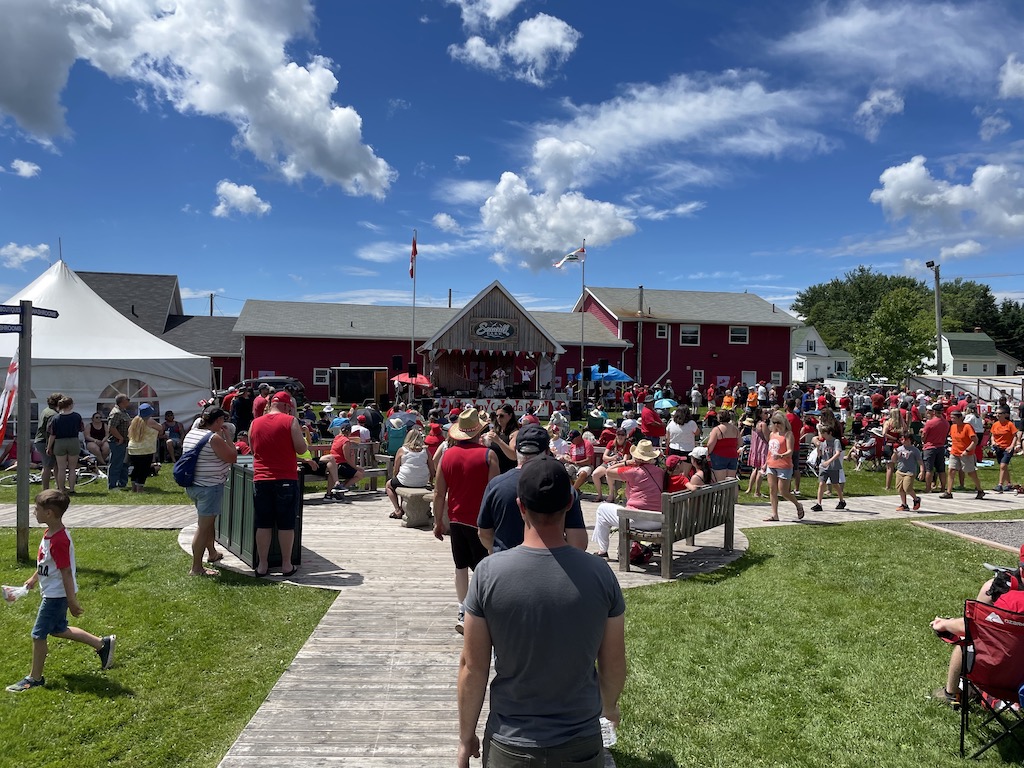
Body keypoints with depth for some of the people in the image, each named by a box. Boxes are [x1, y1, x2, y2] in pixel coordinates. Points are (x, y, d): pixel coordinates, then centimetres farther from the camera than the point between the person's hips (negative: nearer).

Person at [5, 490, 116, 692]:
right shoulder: (51, 532, 1)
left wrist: (72, 602, -22)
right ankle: (102, 644, 30)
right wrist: (34, 578, 29)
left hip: (56, 594, -10)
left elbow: (66, 573, -26)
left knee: (38, 634, 3)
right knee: (58, 629, 21)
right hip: (53, 592, 10)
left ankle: (35, 678, 20)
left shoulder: (58, 541, -29)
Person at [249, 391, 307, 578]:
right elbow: (301, 448, -7)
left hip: (261, 480, 4)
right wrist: (299, 431, 10)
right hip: (286, 479, -3)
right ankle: (286, 565, 11)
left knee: (263, 524, 10)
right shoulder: (290, 421, -6)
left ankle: (262, 565, 15)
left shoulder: (255, 423, 7)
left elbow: (253, 449, 18)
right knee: (286, 524, 5)